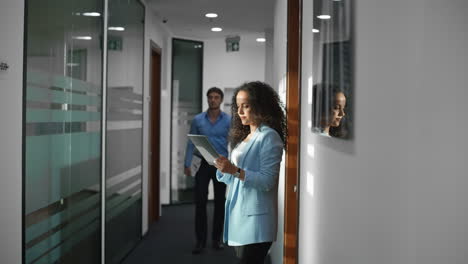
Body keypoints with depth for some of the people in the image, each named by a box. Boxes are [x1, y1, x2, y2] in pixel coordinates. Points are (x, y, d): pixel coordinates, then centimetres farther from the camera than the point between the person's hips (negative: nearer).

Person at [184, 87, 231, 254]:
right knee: (200, 202, -4)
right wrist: (187, 164, -2)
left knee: (220, 202, 7)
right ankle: (200, 240, 4)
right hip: (203, 164, 0)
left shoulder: (229, 121, -1)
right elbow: (191, 143, 4)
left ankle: (216, 239, 18)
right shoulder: (198, 120, 2)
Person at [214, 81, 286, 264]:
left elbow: (267, 180, -16)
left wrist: (235, 171, -24)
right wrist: (222, 168, 0)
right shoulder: (243, 137, 18)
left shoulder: (269, 137, -7)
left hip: (256, 219, -8)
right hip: (238, 214, 8)